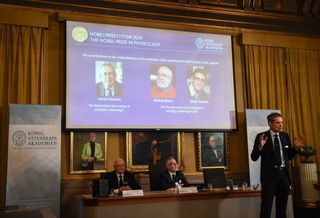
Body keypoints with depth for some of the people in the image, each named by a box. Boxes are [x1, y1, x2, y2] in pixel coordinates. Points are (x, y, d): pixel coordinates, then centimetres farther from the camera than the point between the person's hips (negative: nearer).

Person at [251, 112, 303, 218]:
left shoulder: (285, 136, 8)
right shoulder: (261, 136, -6)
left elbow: (289, 156, 15)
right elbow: (254, 157, -8)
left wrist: (296, 147, -1)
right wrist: (260, 146, -25)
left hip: (284, 173, 5)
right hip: (269, 174, -4)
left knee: (282, 205, 15)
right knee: (266, 205, 1)